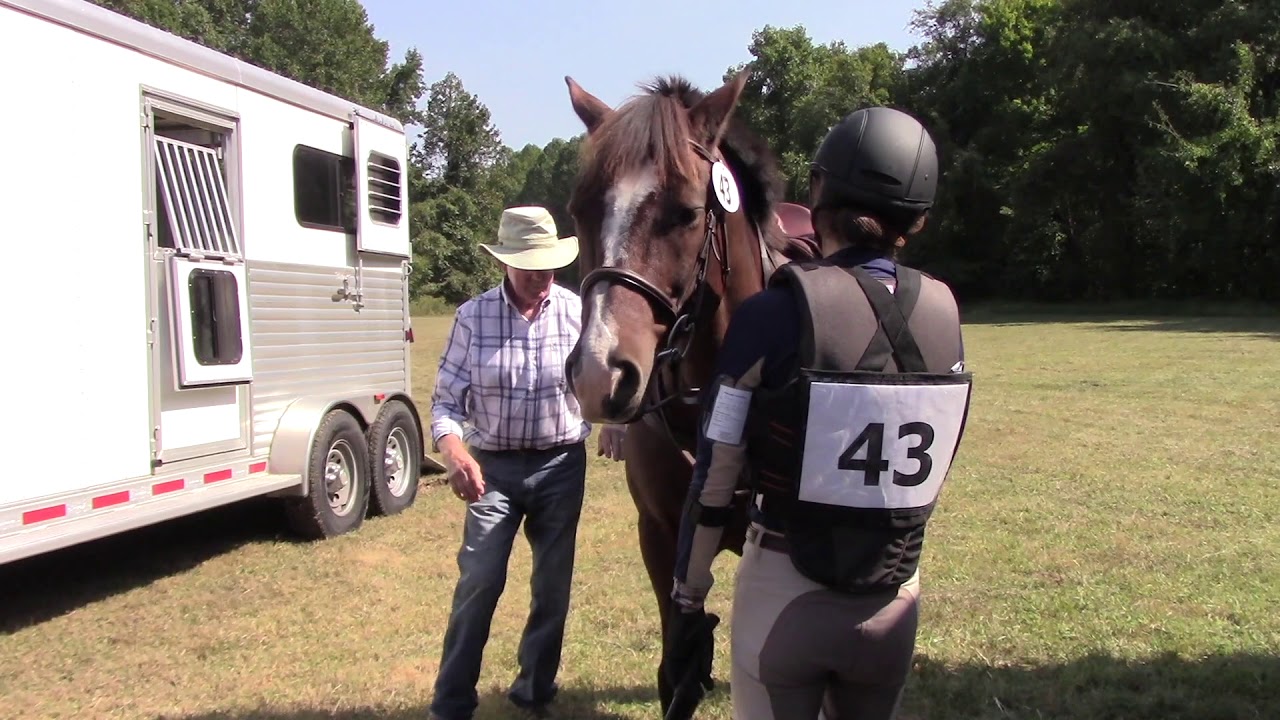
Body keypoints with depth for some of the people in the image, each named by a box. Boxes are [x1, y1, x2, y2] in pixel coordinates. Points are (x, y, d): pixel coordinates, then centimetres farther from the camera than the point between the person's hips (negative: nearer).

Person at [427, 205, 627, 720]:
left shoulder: (578, 312, -7)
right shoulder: (473, 317, -8)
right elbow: (446, 400, -6)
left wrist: (611, 420, -21)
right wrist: (453, 450, -25)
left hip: (561, 465, 2)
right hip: (493, 466, -1)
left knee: (553, 585, 12)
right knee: (479, 581, -4)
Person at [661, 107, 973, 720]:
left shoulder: (774, 313, -16)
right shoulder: (945, 315, -4)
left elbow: (713, 478, -13)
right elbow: (933, 474, 7)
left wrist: (687, 602, -3)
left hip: (783, 591, -4)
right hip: (896, 599, 4)